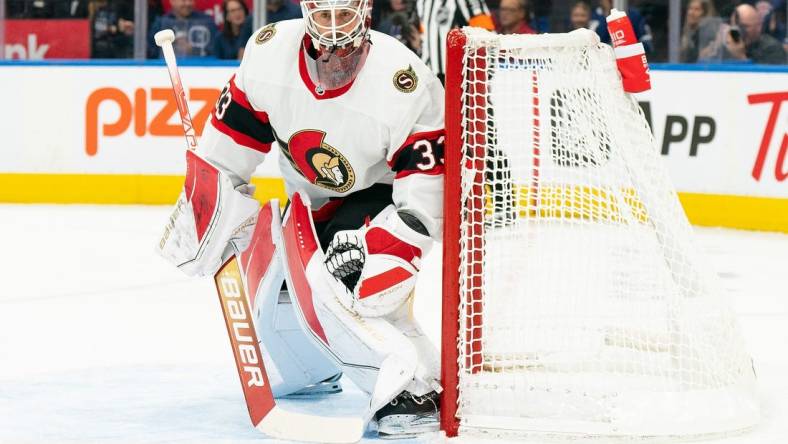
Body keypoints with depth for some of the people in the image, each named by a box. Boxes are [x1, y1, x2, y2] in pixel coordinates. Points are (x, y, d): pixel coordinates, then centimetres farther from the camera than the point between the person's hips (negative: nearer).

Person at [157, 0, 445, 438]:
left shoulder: (406, 85, -32)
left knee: (341, 290, -29)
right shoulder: (269, 53, -19)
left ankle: (417, 389, -27)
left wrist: (377, 262, -37)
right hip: (310, 199, 6)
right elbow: (226, 152, -4)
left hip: (382, 197, -6)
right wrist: (201, 214, -1)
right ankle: (318, 368, 41)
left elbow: (424, 199, -29)